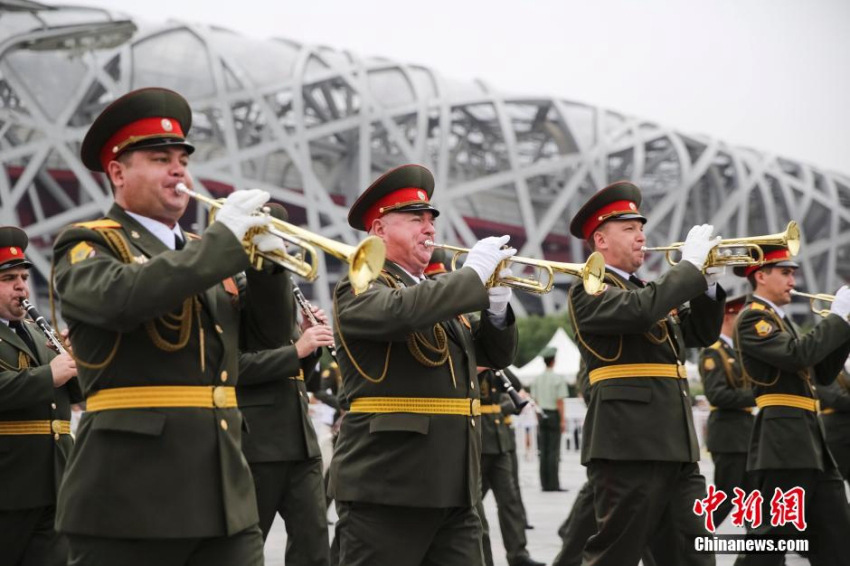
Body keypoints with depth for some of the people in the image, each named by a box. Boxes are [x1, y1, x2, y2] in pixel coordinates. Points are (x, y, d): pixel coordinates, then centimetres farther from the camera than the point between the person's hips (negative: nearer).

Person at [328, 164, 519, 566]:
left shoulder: (440, 292, 21)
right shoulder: (359, 289, -4)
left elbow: (495, 355, 22)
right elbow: (402, 311, -26)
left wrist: (496, 307, 2)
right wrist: (473, 273, -16)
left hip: (453, 488, 8)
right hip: (386, 485, -8)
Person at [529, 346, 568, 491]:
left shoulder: (537, 379, 6)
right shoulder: (559, 378, -9)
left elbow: (535, 401, 8)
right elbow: (560, 401, -12)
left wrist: (538, 419, 15)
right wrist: (563, 420, -8)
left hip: (542, 415, 5)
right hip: (554, 415, -5)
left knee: (543, 451, 7)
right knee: (554, 451, -4)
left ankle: (545, 484, 8)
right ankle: (553, 484, -5)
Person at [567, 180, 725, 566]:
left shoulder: (645, 288, 22)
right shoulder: (588, 289, -4)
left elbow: (701, 333, 22)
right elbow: (641, 310, -24)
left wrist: (707, 280, 7)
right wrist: (690, 264, -14)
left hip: (675, 446, 9)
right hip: (629, 444, -9)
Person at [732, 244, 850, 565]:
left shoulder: (780, 320, 22)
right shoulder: (752, 318, -8)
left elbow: (822, 374, 21)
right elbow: (797, 355, -23)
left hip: (807, 441, 10)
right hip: (782, 442, -10)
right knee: (771, 537, -9)